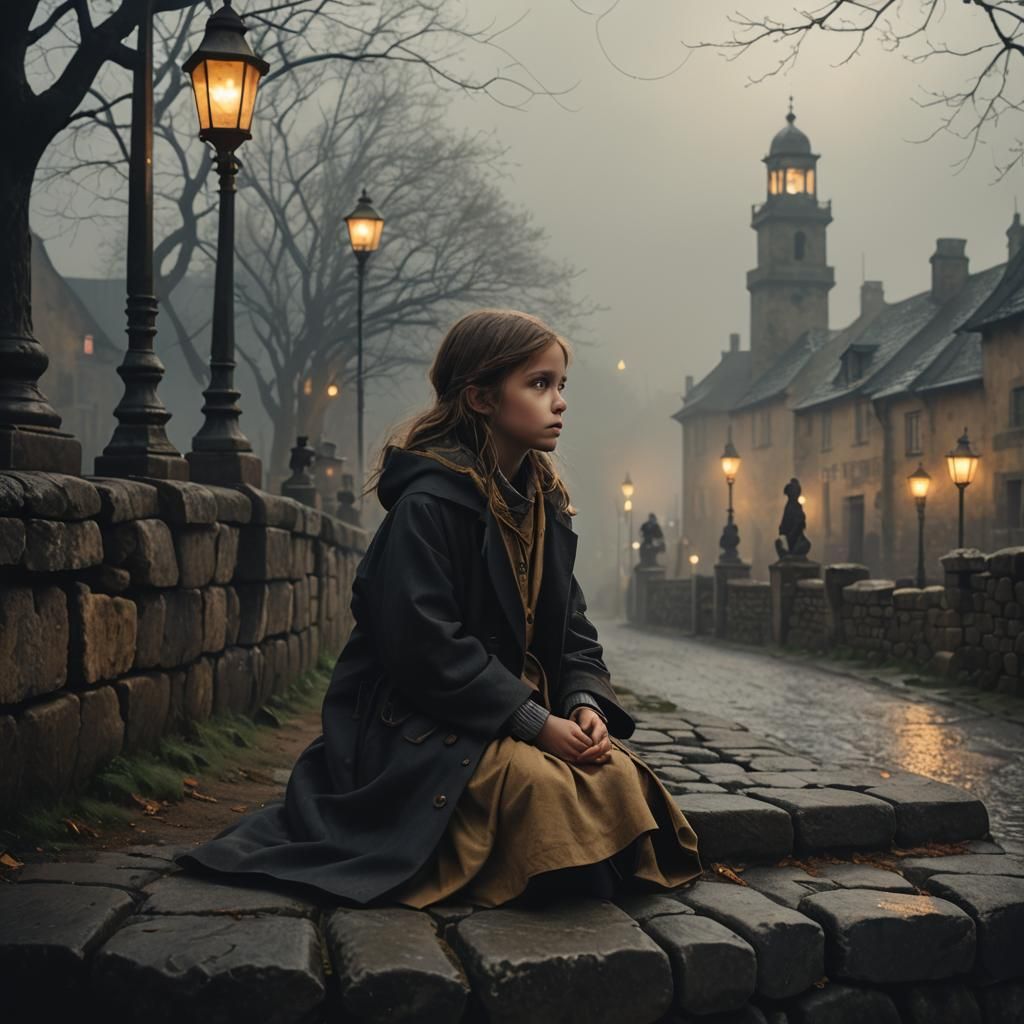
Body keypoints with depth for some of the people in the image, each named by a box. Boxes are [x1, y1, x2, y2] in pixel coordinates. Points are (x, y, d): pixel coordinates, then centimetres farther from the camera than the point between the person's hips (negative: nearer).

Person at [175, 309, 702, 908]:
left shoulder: (546, 504, 11)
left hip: (521, 710, 8)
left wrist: (585, 702, -7)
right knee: (539, 783, -31)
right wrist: (533, 721, -23)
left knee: (618, 772, -17)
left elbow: (571, 628, 13)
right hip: (420, 725, -7)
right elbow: (425, 646, -23)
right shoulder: (429, 504, -16)